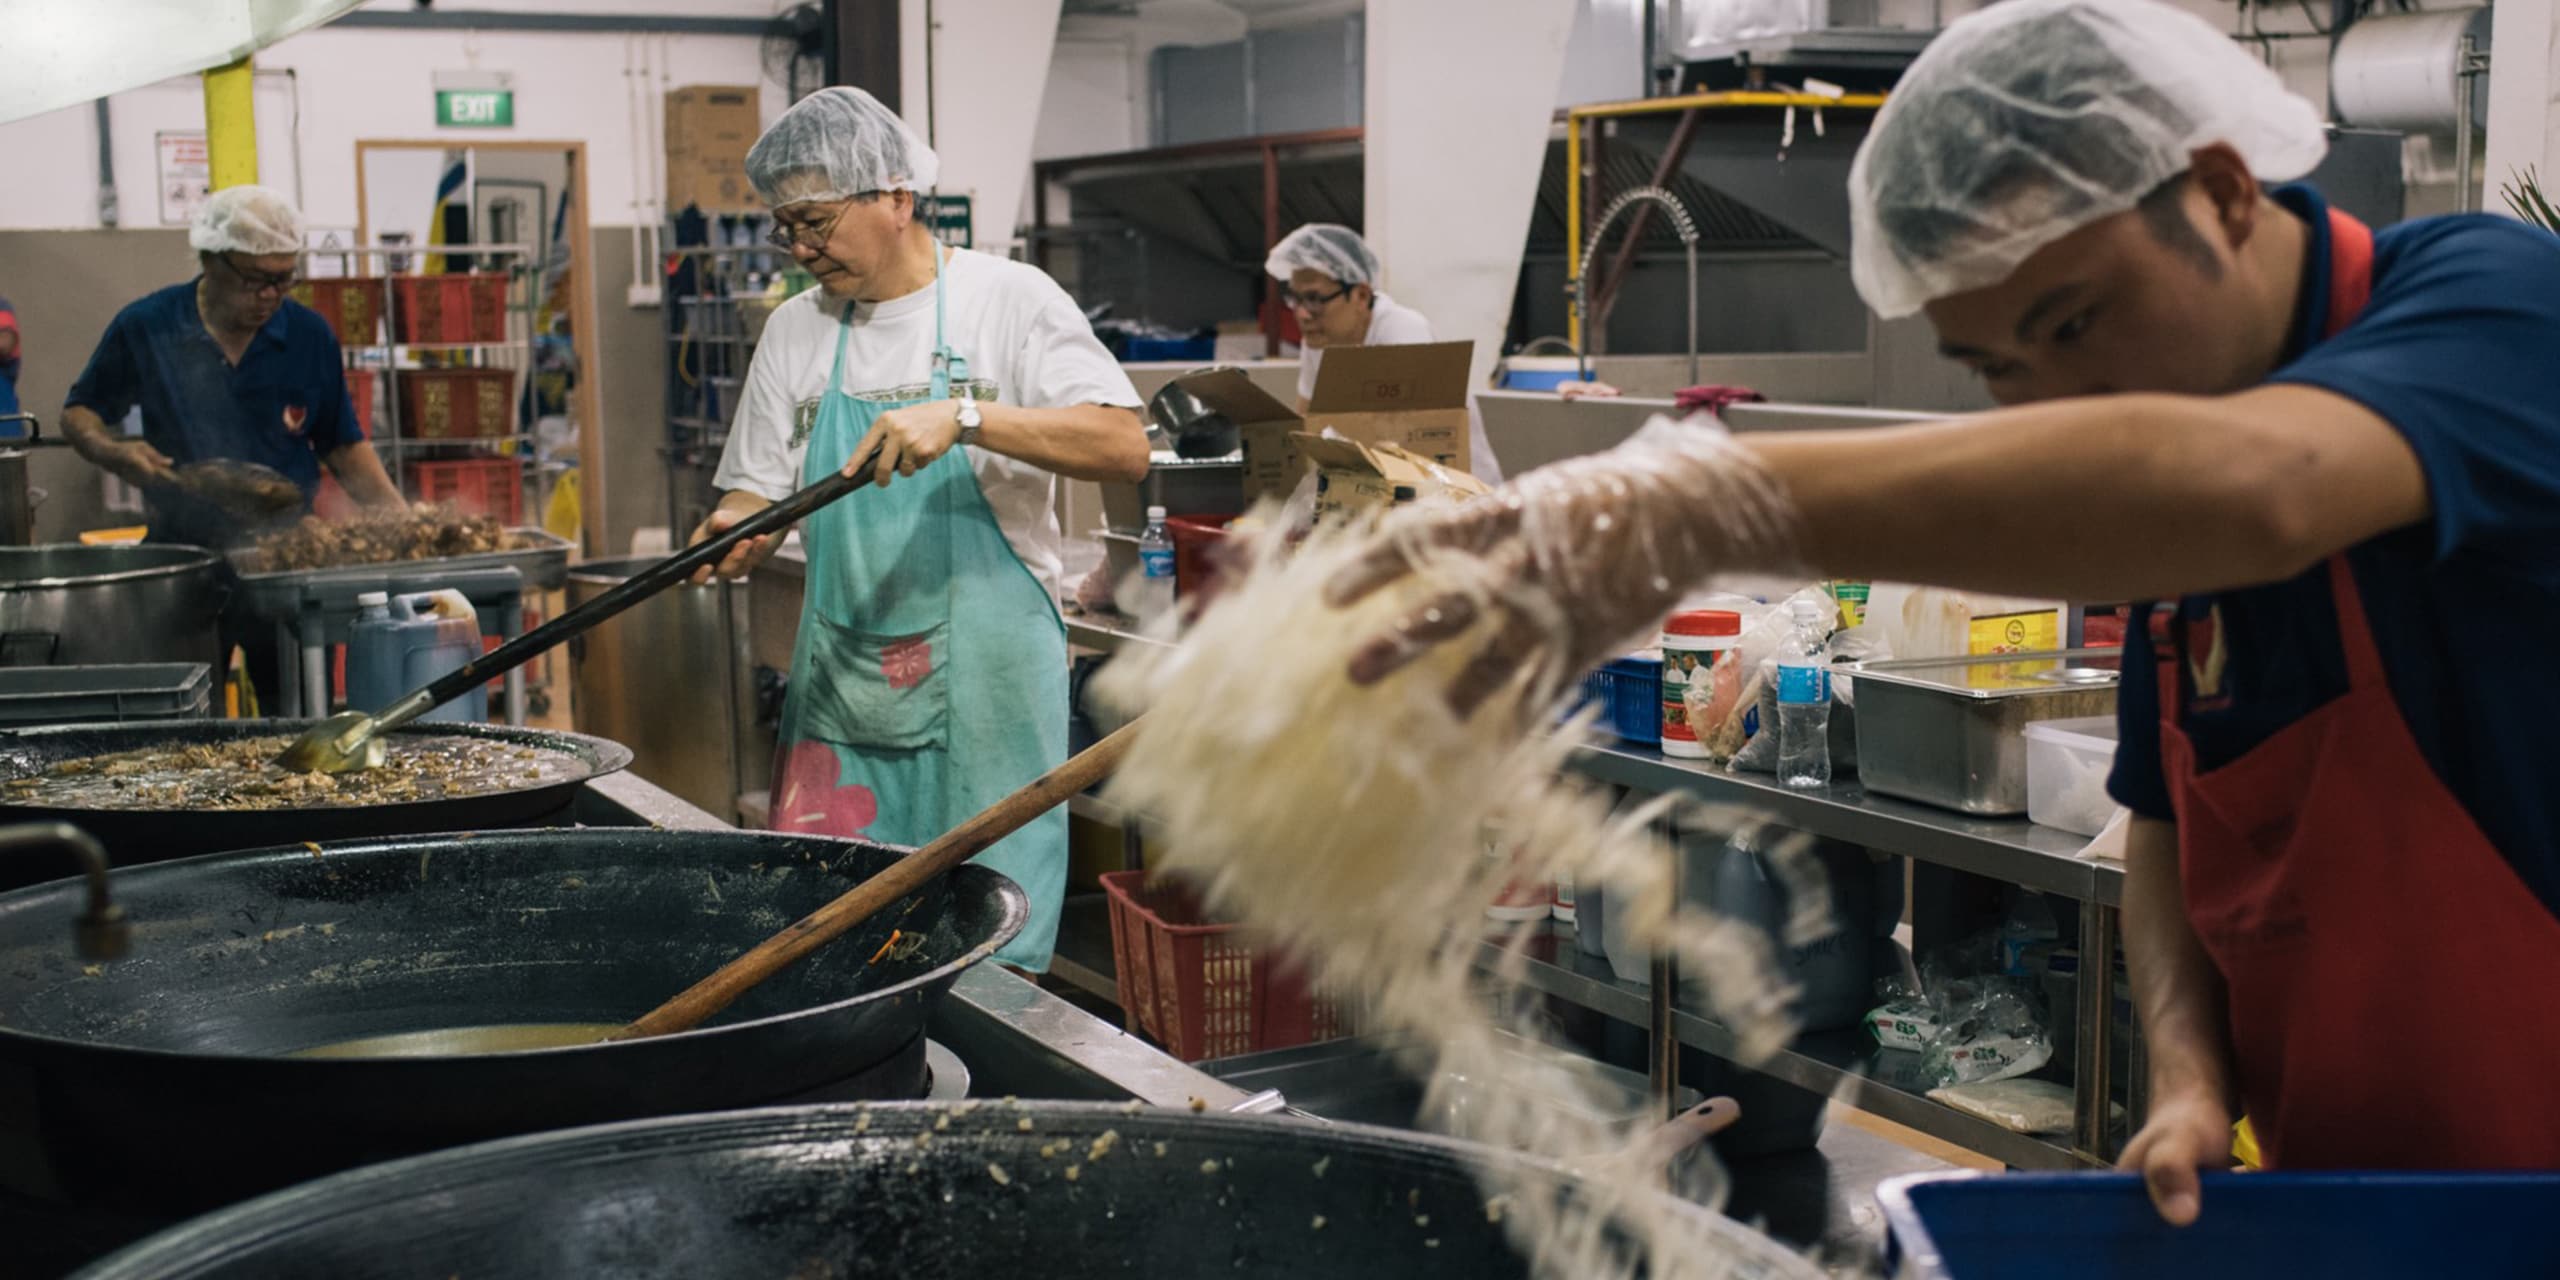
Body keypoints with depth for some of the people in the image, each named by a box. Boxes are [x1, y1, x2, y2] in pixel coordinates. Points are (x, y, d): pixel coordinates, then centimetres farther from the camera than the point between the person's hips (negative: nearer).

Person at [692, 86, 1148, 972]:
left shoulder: (1008, 300, -3)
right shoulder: (796, 332, 12)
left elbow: (1124, 449, -14)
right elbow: (757, 493, 15)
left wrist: (965, 416, -24)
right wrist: (737, 530, -9)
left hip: (982, 683, -4)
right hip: (840, 689, 4)